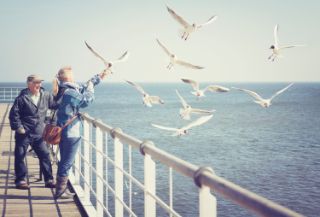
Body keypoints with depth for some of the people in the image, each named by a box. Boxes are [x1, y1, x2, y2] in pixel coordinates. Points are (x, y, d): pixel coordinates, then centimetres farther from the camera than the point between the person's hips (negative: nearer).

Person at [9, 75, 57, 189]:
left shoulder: (46, 96, 2)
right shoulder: (22, 98, -11)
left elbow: (55, 104, 18)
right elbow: (13, 114, -8)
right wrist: (18, 127, -12)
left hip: (39, 133, 4)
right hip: (24, 133, -4)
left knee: (45, 155, 5)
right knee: (20, 156, 3)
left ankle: (49, 180, 15)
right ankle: (20, 180, 16)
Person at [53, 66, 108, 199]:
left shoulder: (63, 91, 10)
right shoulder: (70, 93, -20)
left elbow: (83, 88, 20)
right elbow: (86, 101, -19)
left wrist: (99, 78, 24)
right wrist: (90, 88, -2)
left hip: (62, 132, 10)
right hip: (71, 133, -10)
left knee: (64, 161, 17)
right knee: (67, 162, -2)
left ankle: (62, 188, 25)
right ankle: (60, 191, 3)